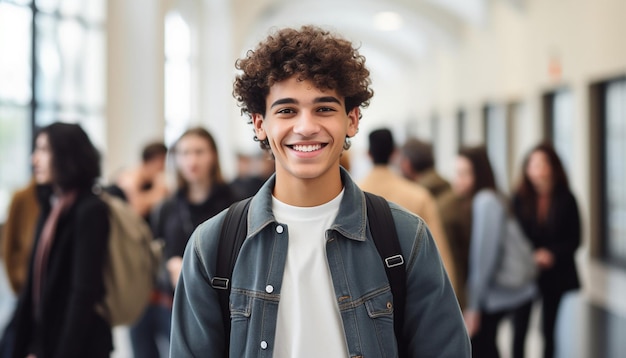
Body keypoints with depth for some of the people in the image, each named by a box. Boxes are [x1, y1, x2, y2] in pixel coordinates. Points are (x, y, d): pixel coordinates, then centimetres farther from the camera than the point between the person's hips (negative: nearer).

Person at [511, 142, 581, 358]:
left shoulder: (566, 199, -3)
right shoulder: (519, 198, -5)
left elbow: (574, 239, -1)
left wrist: (552, 254, -16)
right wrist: (532, 256, -18)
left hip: (555, 273, 1)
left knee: (548, 330, 10)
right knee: (519, 330, -1)